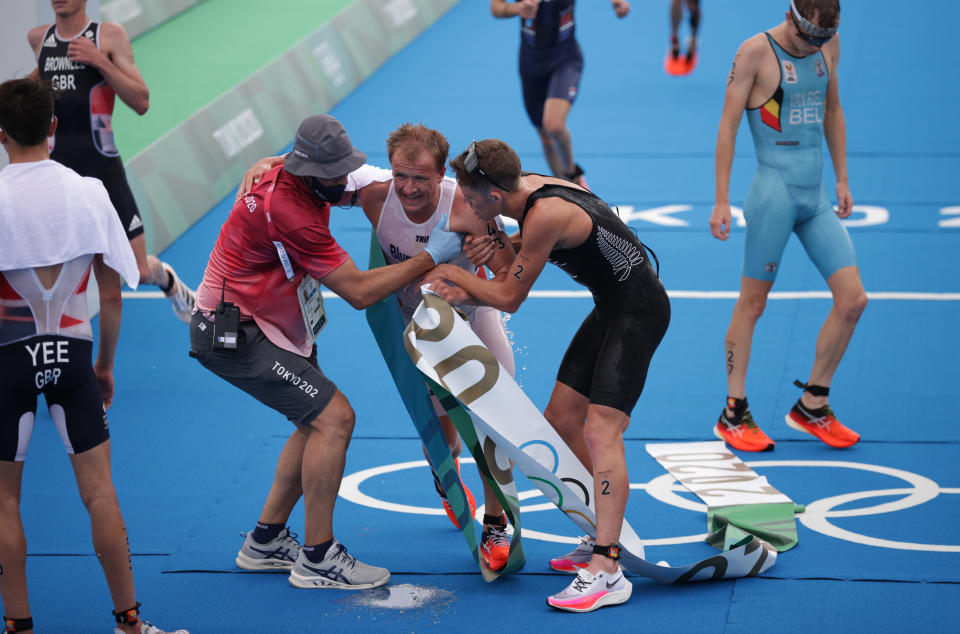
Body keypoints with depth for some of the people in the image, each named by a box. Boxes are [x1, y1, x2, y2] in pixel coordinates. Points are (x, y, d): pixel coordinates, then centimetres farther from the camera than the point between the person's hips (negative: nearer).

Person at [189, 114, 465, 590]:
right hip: (235, 335, -10)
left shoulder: (302, 180, -1)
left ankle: (266, 541, 22)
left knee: (319, 422, 15)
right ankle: (317, 559, -7)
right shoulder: (289, 212, -29)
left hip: (261, 326, 10)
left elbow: (351, 190, 26)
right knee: (334, 417, -14)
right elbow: (359, 292, -23)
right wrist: (430, 257, -16)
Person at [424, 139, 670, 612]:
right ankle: (604, 540, 21)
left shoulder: (546, 216, -28)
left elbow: (510, 298, -15)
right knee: (561, 420, 10)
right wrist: (466, 292, -6)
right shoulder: (526, 187, 0)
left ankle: (607, 572, -23)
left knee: (602, 432, -19)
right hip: (610, 310, 10)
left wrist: (454, 275, 0)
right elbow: (514, 278, 11)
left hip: (638, 313, -10)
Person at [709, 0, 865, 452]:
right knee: (752, 303, 1)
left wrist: (842, 179, 19)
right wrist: (721, 201, -11)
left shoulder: (830, 46, 8)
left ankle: (812, 406, 13)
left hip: (816, 194, 6)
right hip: (775, 190, -6)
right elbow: (728, 125, -9)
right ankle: (733, 414, 12)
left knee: (853, 300, 0)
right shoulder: (756, 52, -10)